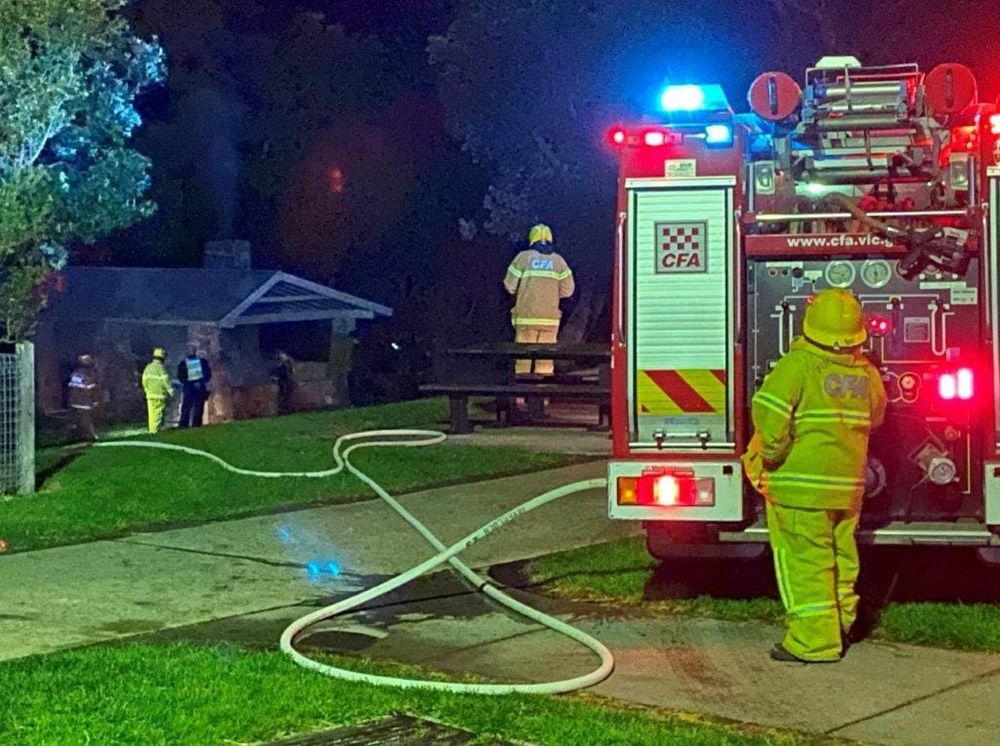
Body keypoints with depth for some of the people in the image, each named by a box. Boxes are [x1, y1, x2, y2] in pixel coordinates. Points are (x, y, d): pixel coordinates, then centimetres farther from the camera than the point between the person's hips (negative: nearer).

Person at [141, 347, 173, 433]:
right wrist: (170, 391, -10)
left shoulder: (148, 367, 9)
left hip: (150, 394, 7)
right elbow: (165, 380, -16)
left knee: (151, 413, 10)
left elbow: (144, 381, 14)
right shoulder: (161, 367, -12)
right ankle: (156, 430, -6)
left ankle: (151, 430, 12)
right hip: (159, 395, -7)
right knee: (158, 413, -4)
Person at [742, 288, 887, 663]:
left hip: (800, 483, -6)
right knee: (841, 556, 19)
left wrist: (769, 458, -10)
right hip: (849, 484, 6)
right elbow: (875, 417, 20)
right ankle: (840, 624, 35)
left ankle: (814, 640, -1)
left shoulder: (797, 365, -15)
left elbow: (770, 417, -23)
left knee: (803, 560, -1)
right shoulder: (867, 372, 4)